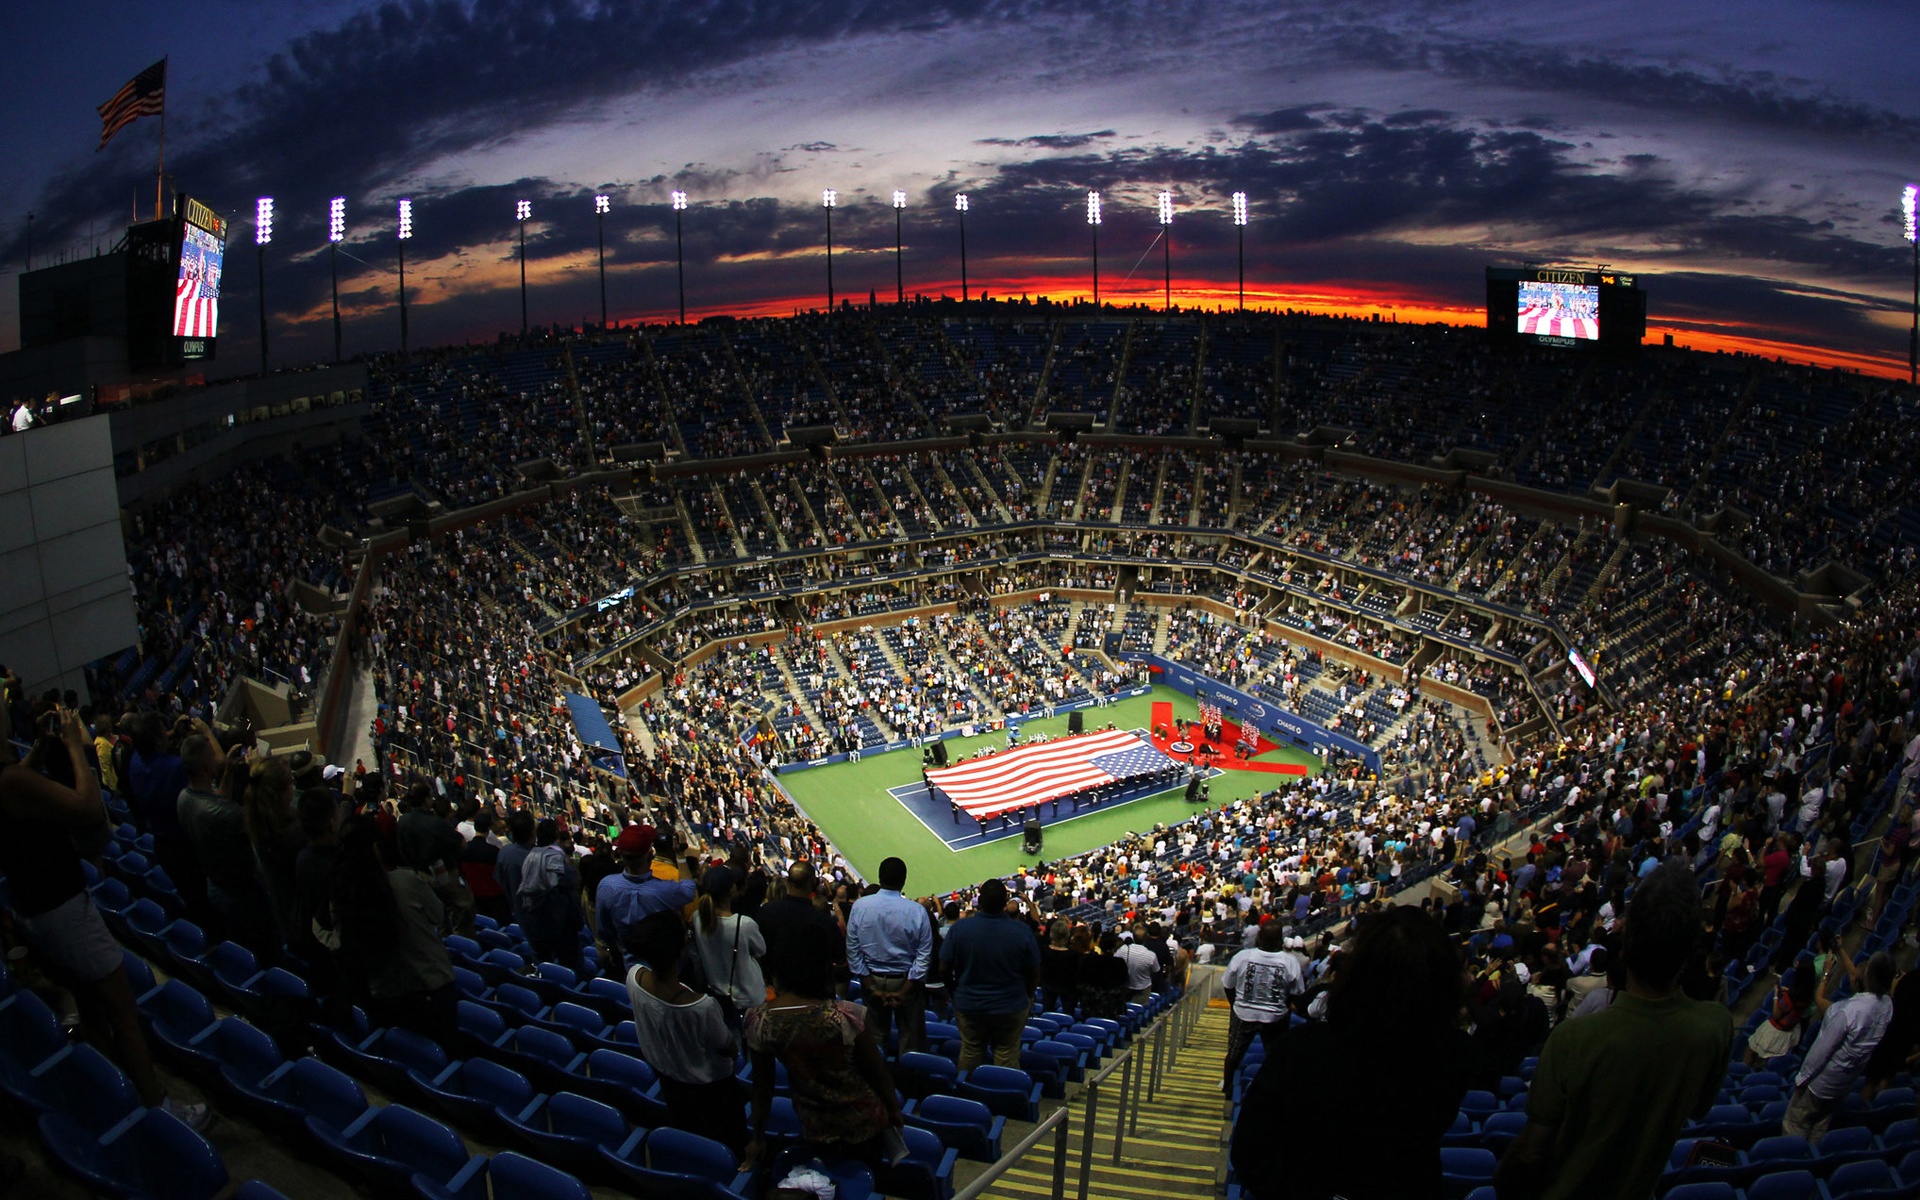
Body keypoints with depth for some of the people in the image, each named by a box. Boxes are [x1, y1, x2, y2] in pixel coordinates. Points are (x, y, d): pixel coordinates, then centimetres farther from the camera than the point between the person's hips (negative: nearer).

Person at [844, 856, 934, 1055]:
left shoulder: (860, 906, -9)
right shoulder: (917, 911, -13)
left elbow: (853, 950, -5)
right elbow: (924, 956, -12)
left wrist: (871, 987, -2)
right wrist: (904, 991, -7)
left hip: (872, 979, 2)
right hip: (906, 981, -2)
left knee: (875, 1038, 14)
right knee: (911, 1040, 9)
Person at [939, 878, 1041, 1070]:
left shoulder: (959, 929, -15)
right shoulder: (1022, 932, -17)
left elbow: (944, 968, -7)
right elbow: (1034, 973, -8)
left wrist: (954, 991, 13)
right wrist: (1027, 996, 12)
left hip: (968, 1005, 1)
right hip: (1011, 1007, -1)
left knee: (970, 1052, 17)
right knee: (1007, 1055, 11)